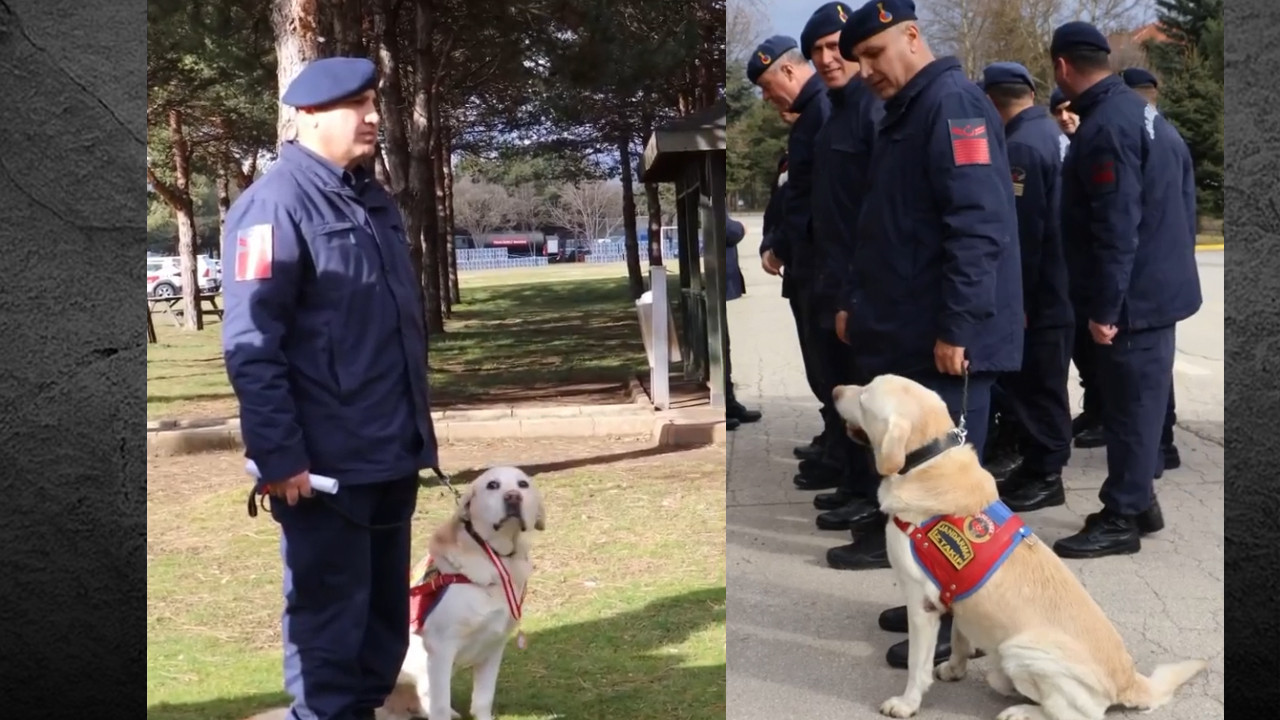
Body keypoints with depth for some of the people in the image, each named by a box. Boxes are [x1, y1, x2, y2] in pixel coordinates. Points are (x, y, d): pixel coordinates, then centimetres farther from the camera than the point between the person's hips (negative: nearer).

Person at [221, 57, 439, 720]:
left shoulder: (373, 199, 14)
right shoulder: (276, 203, -13)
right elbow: (250, 342, -18)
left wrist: (417, 427, 21)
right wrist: (277, 455, -21)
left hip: (391, 453, 8)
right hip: (325, 462, -8)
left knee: (385, 611, 17)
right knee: (330, 618, 2)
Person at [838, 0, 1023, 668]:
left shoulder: (953, 103, -13)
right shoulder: (904, 115, 18)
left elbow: (977, 226, -22)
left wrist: (956, 328, -24)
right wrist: (863, 305, 22)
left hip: (946, 343, -10)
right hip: (906, 338, 10)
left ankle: (962, 623, 8)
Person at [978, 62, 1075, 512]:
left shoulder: (1020, 147, -20)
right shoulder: (1053, 134, 10)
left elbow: (1022, 234, -22)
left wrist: (1016, 300, -16)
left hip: (1040, 295, -9)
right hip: (1059, 288, 9)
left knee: (1037, 385, 0)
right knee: (1041, 383, 16)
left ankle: (1045, 476, 8)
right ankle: (1038, 465, 24)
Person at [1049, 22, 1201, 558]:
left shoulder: (1105, 129, -20)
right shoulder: (1144, 115, 13)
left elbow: (1115, 228, -24)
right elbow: (1178, 208, 17)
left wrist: (1104, 307, -21)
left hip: (1132, 297, -10)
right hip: (1158, 287, 10)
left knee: (1128, 406, -2)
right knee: (1141, 401, 17)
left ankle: (1121, 519, 5)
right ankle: (1139, 501, 27)